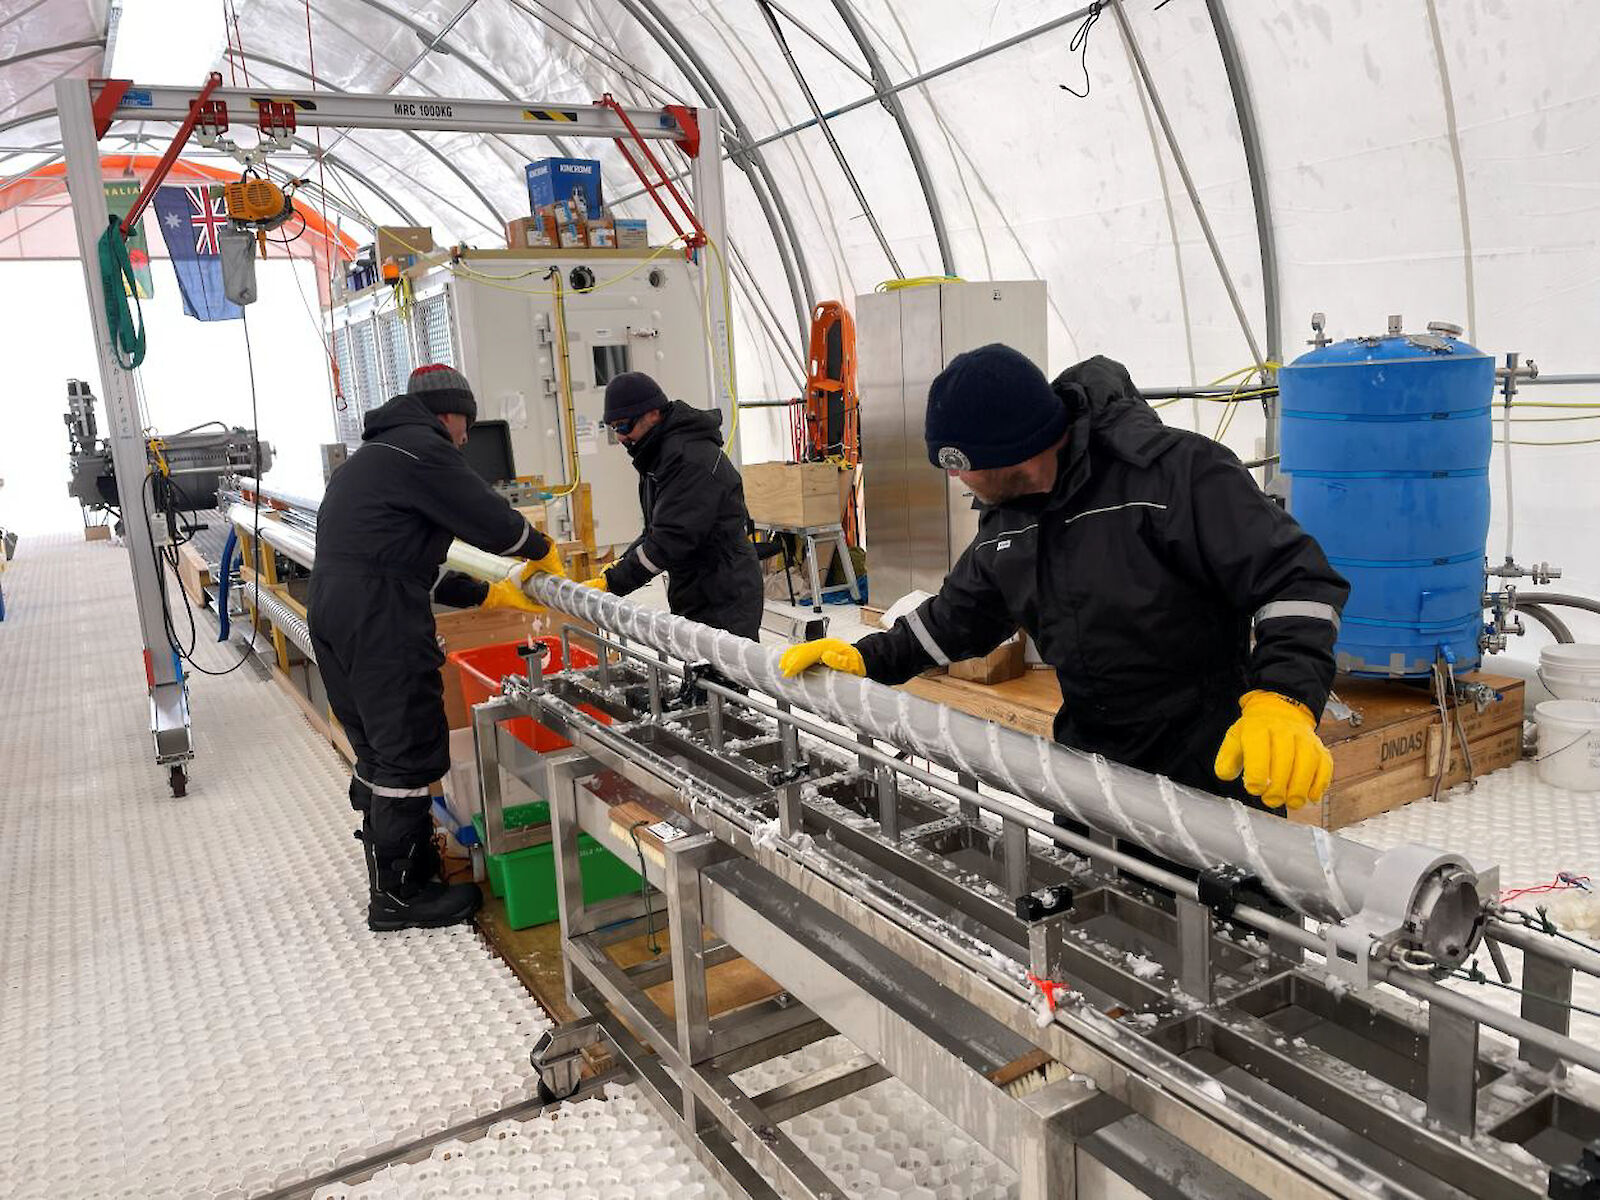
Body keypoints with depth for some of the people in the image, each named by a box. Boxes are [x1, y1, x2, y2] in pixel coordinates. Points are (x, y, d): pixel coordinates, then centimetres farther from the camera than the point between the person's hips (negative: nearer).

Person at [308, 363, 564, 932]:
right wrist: (542, 549, 10)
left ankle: (402, 867, 31)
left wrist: (494, 593, 22)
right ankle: (399, 894, 8)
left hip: (332, 610, 11)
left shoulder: (371, 457, 26)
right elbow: (491, 520, -10)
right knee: (411, 751, -1)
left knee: (377, 751, 18)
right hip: (381, 622, -10)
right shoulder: (423, 449, -6)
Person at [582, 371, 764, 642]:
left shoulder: (689, 457, -20)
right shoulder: (659, 454, 14)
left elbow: (673, 538, -25)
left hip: (725, 599, -10)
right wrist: (619, 566, 6)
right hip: (694, 598, 11)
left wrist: (612, 584, -21)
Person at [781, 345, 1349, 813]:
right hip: (1089, 760, 7)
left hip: (1215, 769, -6)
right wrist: (868, 658, 9)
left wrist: (1285, 701, -39)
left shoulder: (1175, 471, -21)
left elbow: (1295, 579, -24)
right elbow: (960, 613, 19)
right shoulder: (1005, 520, 4)